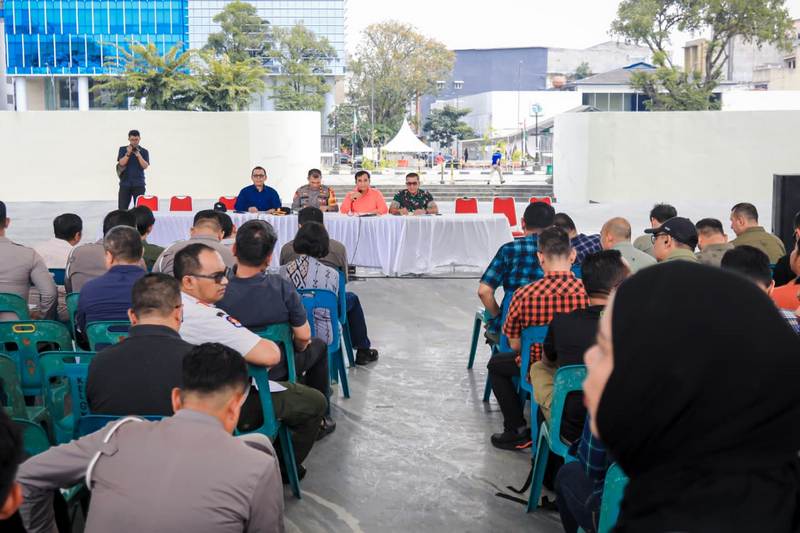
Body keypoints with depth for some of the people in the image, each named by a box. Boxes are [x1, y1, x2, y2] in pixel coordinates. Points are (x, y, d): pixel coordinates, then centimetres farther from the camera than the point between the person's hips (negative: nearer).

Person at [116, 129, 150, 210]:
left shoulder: (144, 151, 6)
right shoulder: (122, 149, 8)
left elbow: (145, 166, -5)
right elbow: (121, 163, -5)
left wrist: (138, 155, -15)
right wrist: (128, 153, -15)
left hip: (139, 184, 0)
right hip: (125, 183, 1)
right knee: (122, 208, -3)